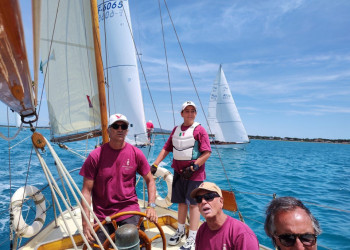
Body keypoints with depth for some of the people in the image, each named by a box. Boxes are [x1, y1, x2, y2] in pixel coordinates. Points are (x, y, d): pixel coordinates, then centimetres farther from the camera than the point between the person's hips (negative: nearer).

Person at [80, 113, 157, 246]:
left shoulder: (136, 153, -5)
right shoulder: (95, 156, -10)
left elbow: (150, 180, 5)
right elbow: (87, 190, -8)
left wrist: (151, 206, -6)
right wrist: (86, 224, -13)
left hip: (130, 212, 1)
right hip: (103, 216, 0)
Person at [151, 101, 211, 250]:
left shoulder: (199, 130, -7)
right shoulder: (176, 130, 10)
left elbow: (207, 152, -12)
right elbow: (166, 149, 11)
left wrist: (193, 167, -18)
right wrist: (155, 165, 3)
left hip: (194, 174, -5)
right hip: (178, 172, 5)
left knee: (193, 203, 2)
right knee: (181, 202, 16)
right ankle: (180, 231, 36)